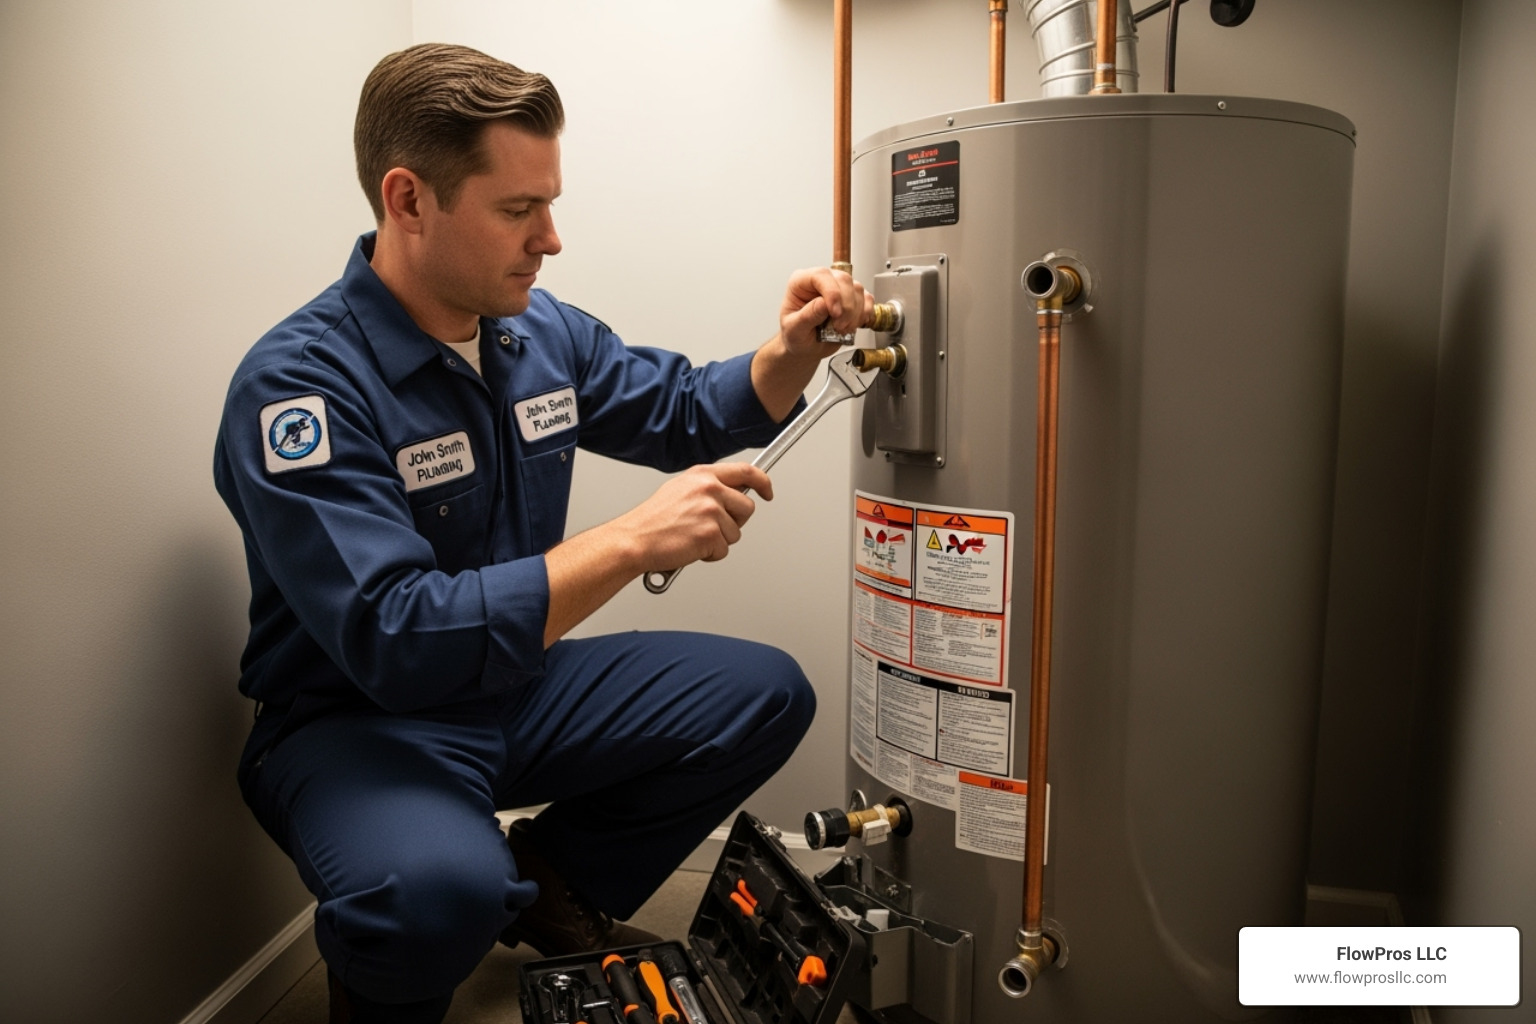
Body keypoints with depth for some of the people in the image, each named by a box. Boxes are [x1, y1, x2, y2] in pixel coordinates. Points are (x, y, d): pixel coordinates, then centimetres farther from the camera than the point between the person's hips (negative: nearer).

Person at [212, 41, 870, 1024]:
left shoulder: (541, 330, -1)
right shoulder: (299, 385, -23)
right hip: (358, 720, -7)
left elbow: (688, 413, 11)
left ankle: (556, 886, 16)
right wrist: (632, 543, -35)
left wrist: (794, 349, -9)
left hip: (520, 685, 7)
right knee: (440, 889, -38)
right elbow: (394, 639, -32)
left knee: (767, 693, -2)